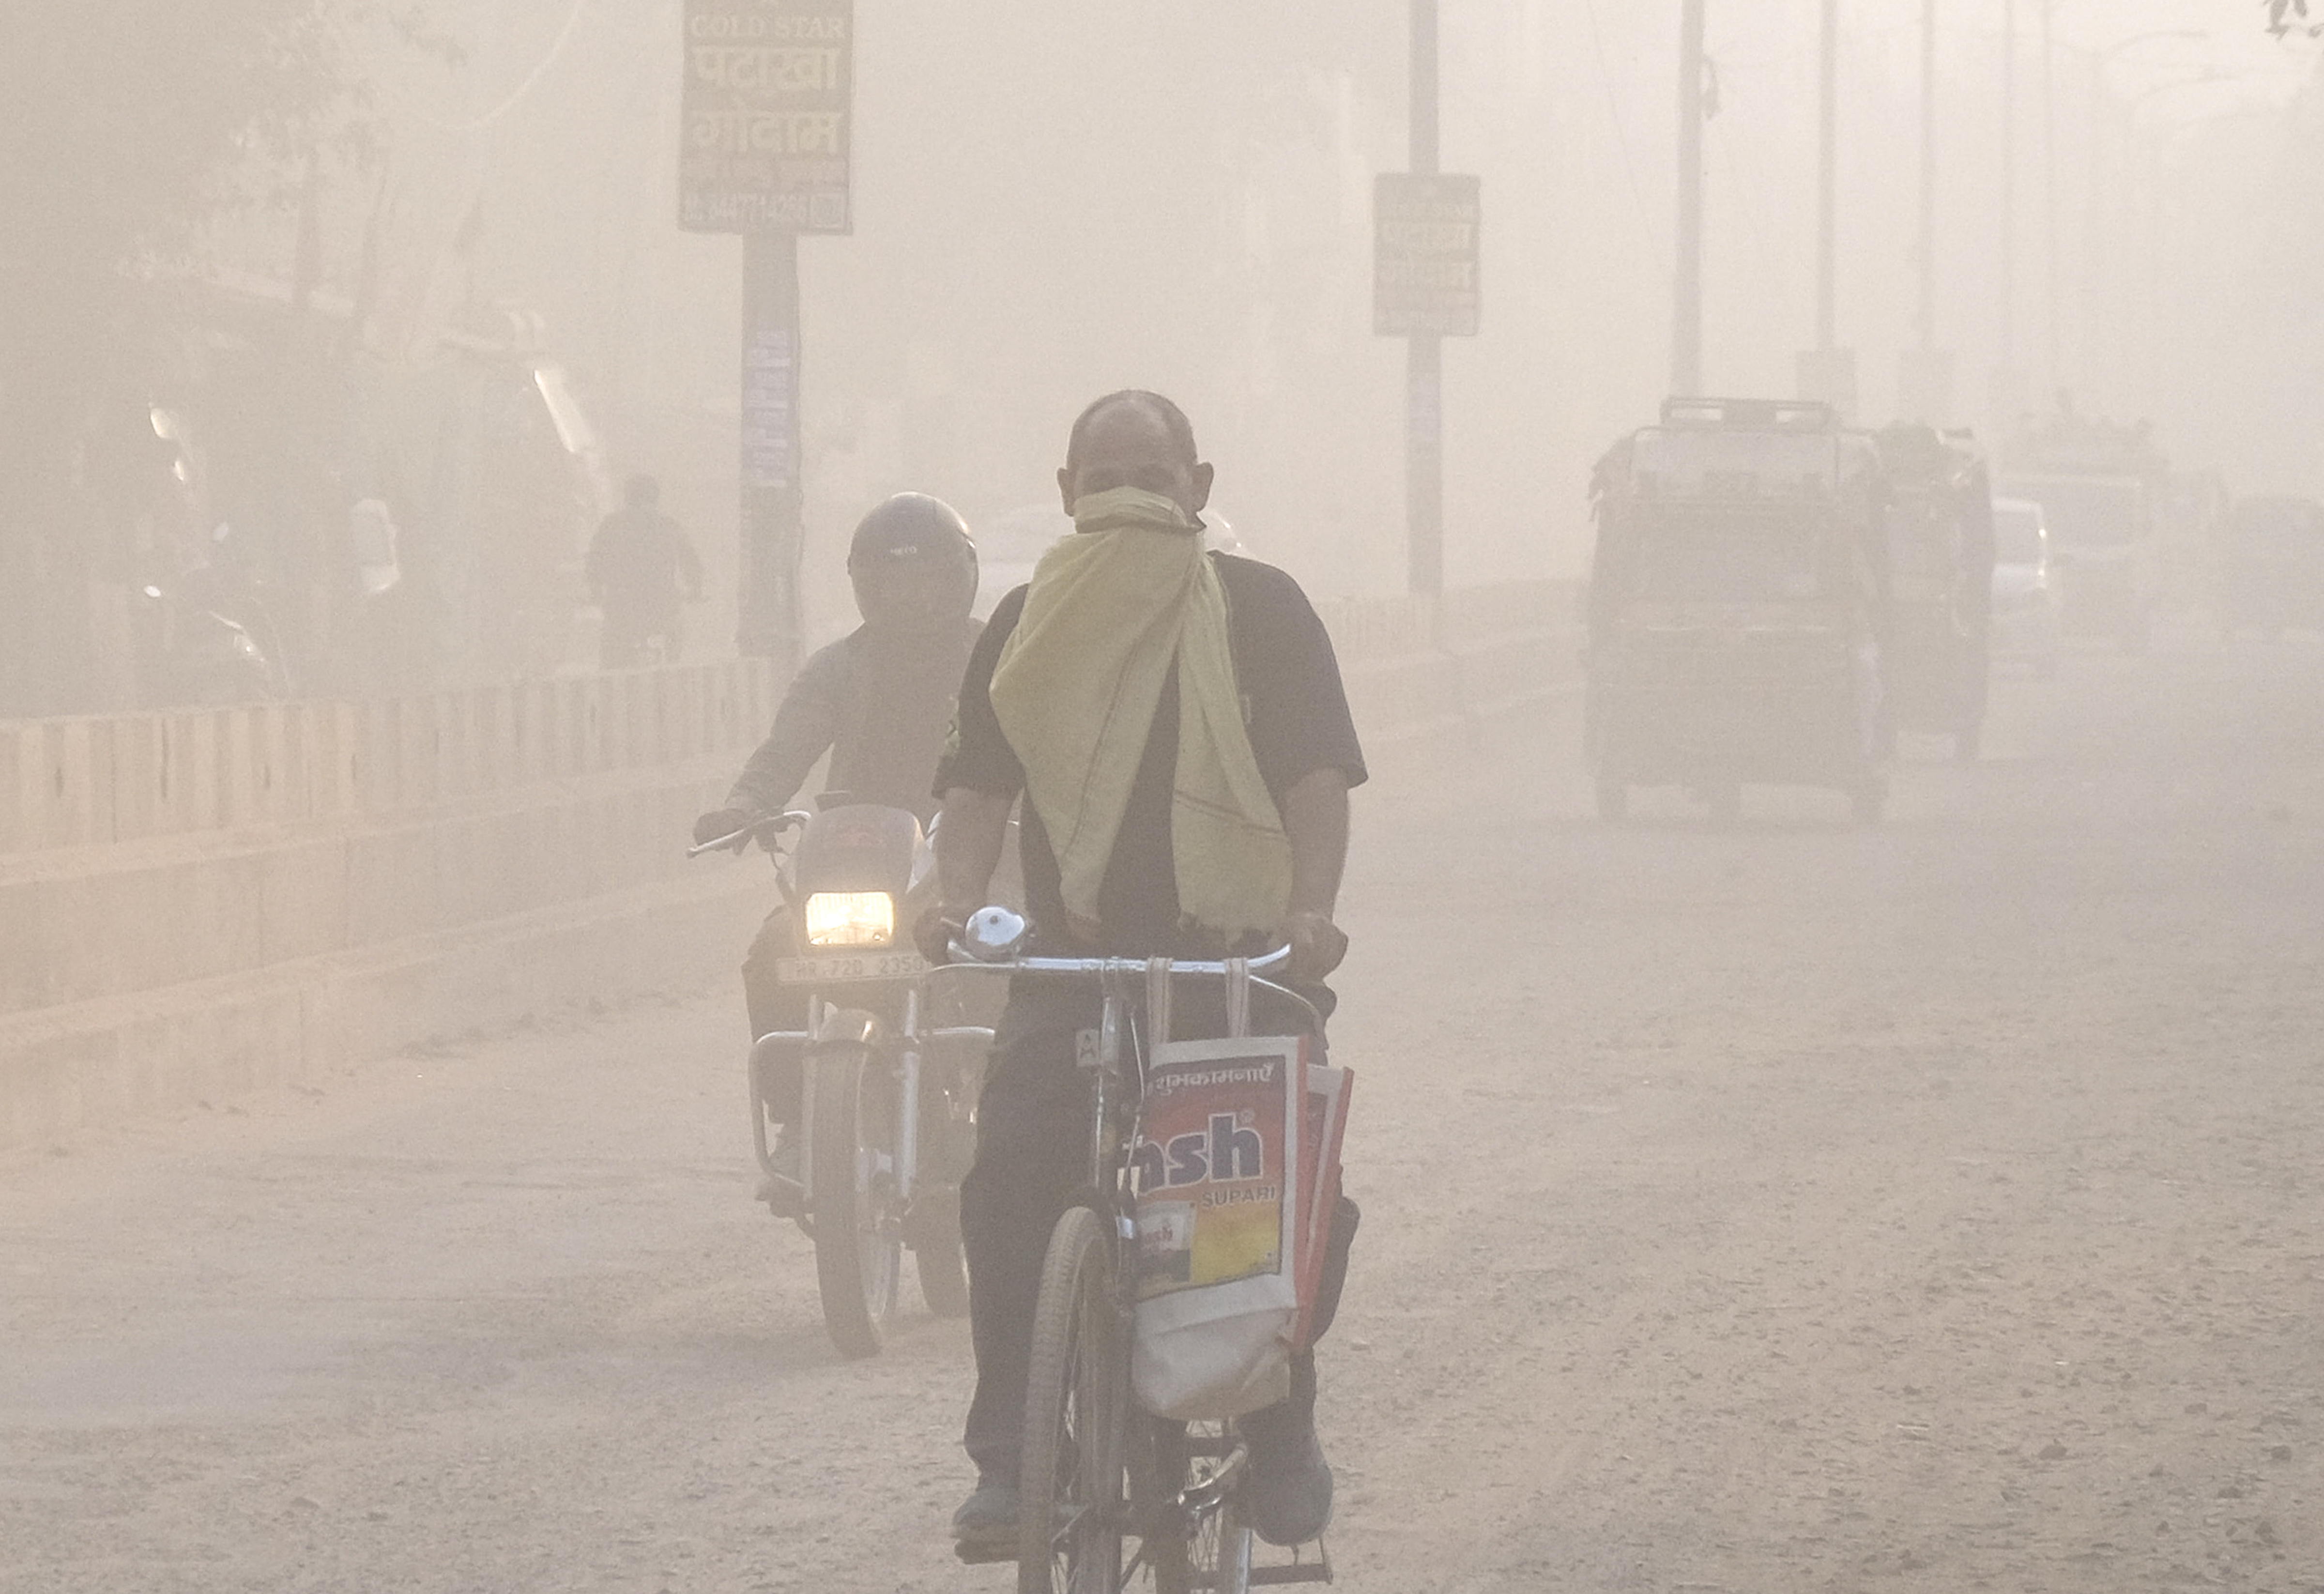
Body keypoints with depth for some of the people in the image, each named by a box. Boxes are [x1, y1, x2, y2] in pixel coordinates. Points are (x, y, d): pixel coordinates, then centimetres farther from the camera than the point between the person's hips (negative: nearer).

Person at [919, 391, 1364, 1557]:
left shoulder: (1259, 610, 4)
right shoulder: (1028, 626, 11)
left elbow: (1316, 773, -3)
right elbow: (980, 781, 6)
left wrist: (1311, 910, -20)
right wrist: (960, 899, -14)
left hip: (1236, 959, -1)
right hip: (1072, 960, 1)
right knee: (1008, 1184, -18)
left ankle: (1281, 1433, 7)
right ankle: (1006, 1456, -11)